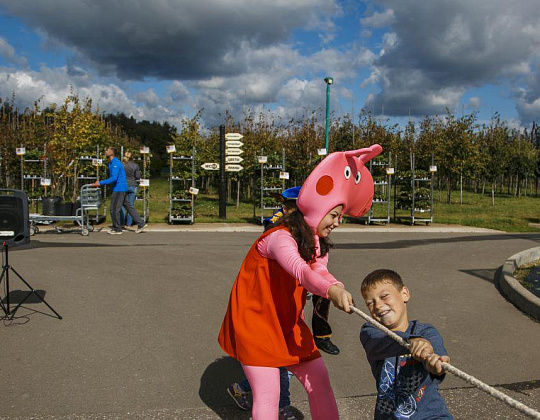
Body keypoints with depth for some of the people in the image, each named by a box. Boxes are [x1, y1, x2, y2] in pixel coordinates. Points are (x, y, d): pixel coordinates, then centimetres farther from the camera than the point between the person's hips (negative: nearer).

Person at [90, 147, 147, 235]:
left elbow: (114, 178, -26)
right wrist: (100, 182, 16)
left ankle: (117, 229, 8)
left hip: (118, 189, -10)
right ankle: (141, 224, 13)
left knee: (114, 210, -2)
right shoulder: (111, 163, 16)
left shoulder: (115, 163, -17)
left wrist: (100, 183, -25)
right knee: (129, 207, 11)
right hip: (121, 189, 10)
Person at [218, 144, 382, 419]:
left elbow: (318, 270, -17)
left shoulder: (314, 242, 4)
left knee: (319, 381, 8)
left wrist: (336, 287, -40)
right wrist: (330, 290, -63)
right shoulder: (280, 238, -24)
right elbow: (299, 270, -45)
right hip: (255, 321, -8)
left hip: (287, 323, 8)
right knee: (268, 393, -8)